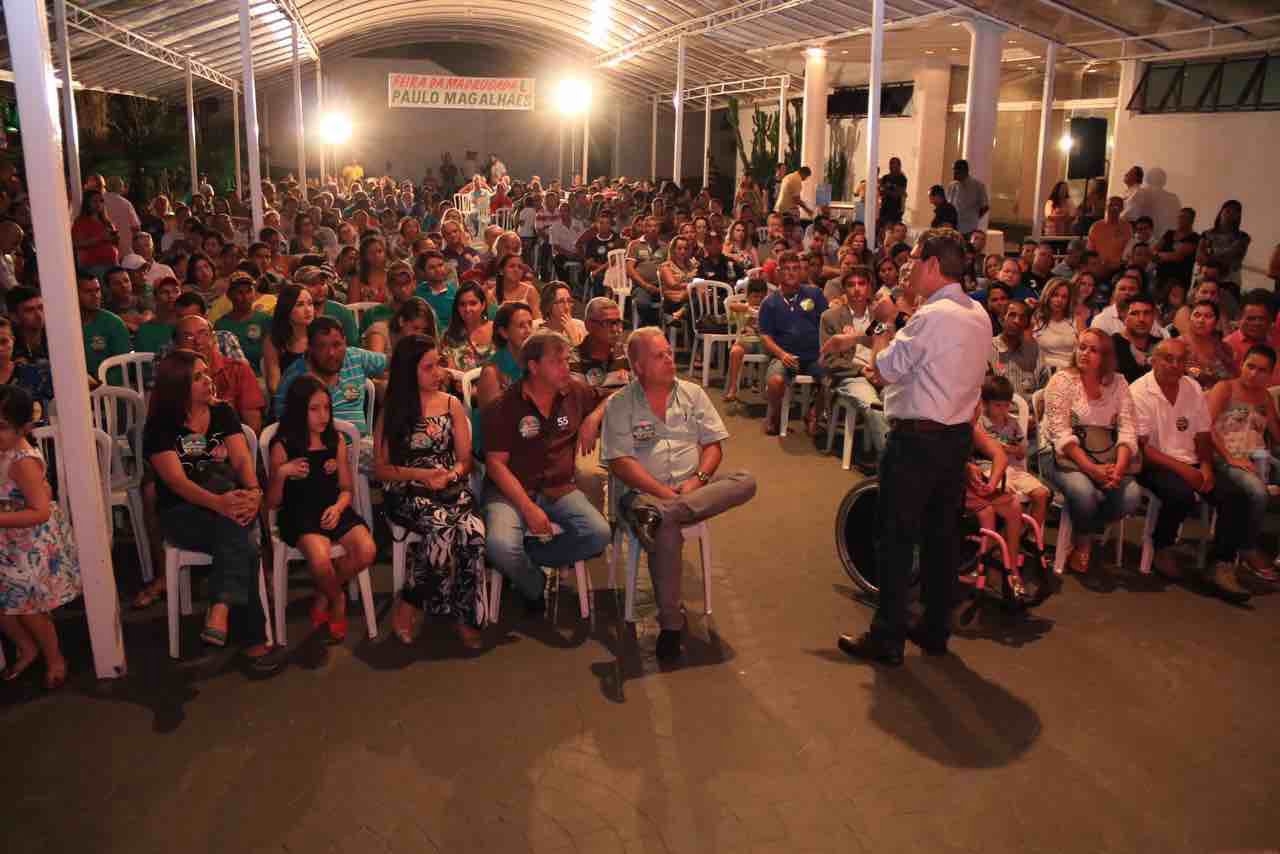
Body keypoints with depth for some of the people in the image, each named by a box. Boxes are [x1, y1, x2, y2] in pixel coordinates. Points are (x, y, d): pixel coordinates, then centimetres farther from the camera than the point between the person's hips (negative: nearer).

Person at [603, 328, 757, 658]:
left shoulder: (693, 393, 14)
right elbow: (620, 462, -6)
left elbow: (713, 445, 10)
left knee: (745, 482, -24)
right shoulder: (619, 405, 3)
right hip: (646, 491, -4)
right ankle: (670, 622, -24)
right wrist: (663, 491, -17)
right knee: (665, 531, -37)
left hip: (694, 486, 4)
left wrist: (698, 480, -10)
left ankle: (660, 513, -38)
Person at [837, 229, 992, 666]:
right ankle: (935, 630, 26)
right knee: (942, 535, 15)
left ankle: (887, 638, 8)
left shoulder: (932, 317, -19)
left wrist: (886, 322, -2)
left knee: (897, 537, 0)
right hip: (958, 436, 9)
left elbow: (883, 370, -14)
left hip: (916, 439, -9)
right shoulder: (979, 315, 10)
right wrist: (886, 368, 8)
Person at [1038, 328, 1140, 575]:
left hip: (1104, 455, 4)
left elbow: (1127, 429, 0)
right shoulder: (1062, 380, -3)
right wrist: (1091, 468, -23)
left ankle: (1086, 533, 8)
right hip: (1064, 455, -4)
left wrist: (1119, 467, -19)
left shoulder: (1118, 383, 8)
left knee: (1130, 496, -23)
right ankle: (1083, 540, 3)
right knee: (1085, 493, -33)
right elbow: (1061, 433, -13)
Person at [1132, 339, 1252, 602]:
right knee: (1182, 494, -35)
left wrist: (1206, 466, -5)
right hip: (1154, 466, -6)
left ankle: (1222, 568, -14)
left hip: (1190, 466, 6)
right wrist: (1181, 469, -21)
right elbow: (1141, 447, -14)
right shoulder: (1140, 392, -9)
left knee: (1236, 496, -17)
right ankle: (1162, 548, -7)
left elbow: (1203, 435, 15)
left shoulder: (1192, 388, 10)